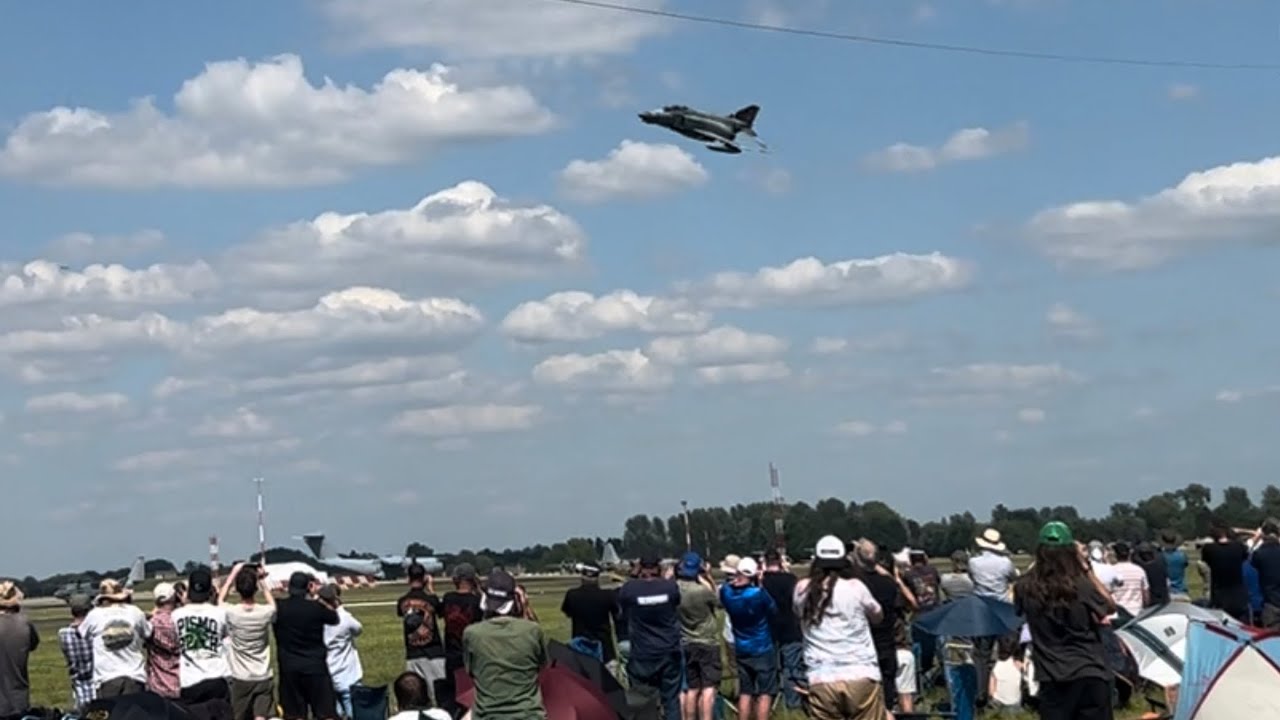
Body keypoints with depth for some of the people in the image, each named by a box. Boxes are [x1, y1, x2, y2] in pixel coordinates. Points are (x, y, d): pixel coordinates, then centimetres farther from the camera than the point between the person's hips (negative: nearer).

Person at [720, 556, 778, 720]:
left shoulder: (727, 592, -8)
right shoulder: (758, 594, -21)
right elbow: (774, 611, -4)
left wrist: (734, 582, 3)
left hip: (741, 649, 5)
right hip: (762, 649, -5)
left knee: (745, 692, 12)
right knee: (765, 693, 1)